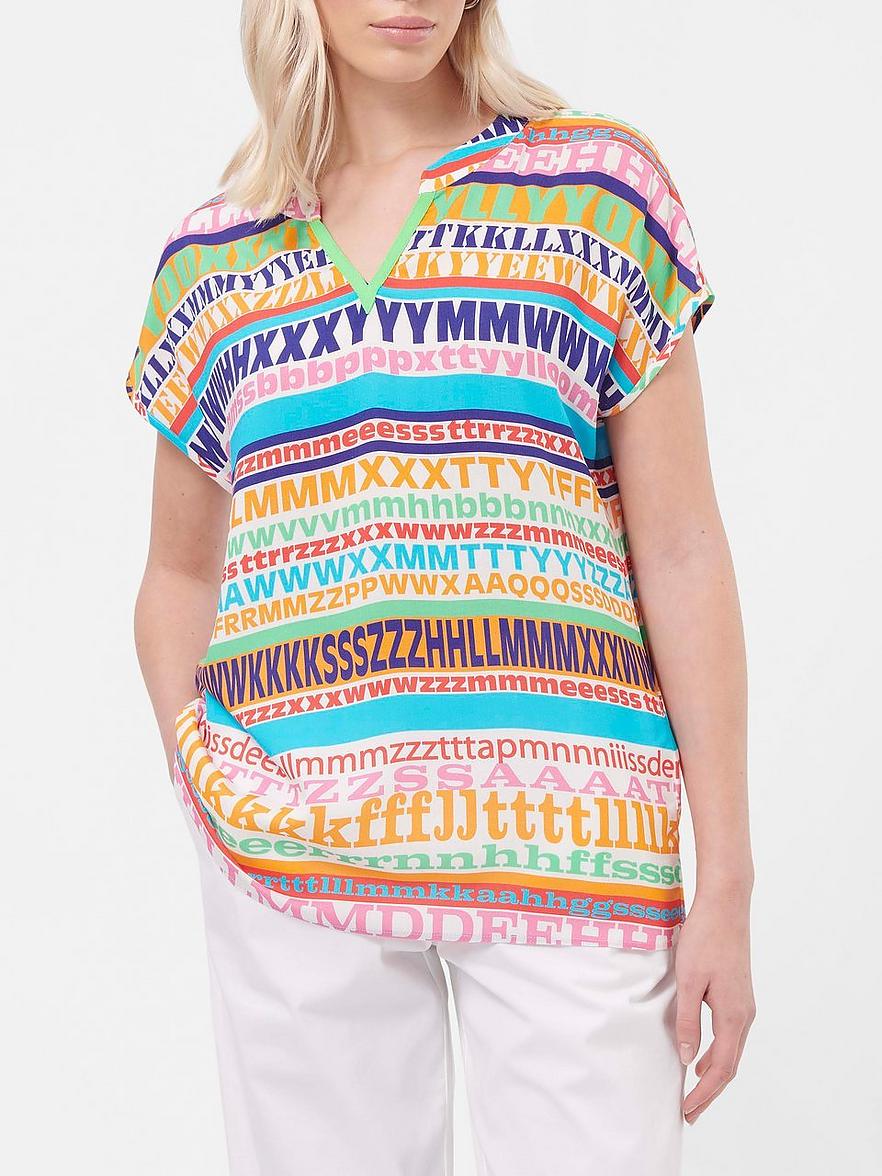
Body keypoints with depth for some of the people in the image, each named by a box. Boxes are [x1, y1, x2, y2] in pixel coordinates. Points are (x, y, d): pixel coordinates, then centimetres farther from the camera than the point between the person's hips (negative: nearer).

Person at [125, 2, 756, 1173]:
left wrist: (725, 882, -2)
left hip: (560, 836, -2)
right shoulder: (212, 255, 11)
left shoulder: (602, 188, 5)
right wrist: (192, 760, 1)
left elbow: (681, 555, 2)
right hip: (290, 851, 2)